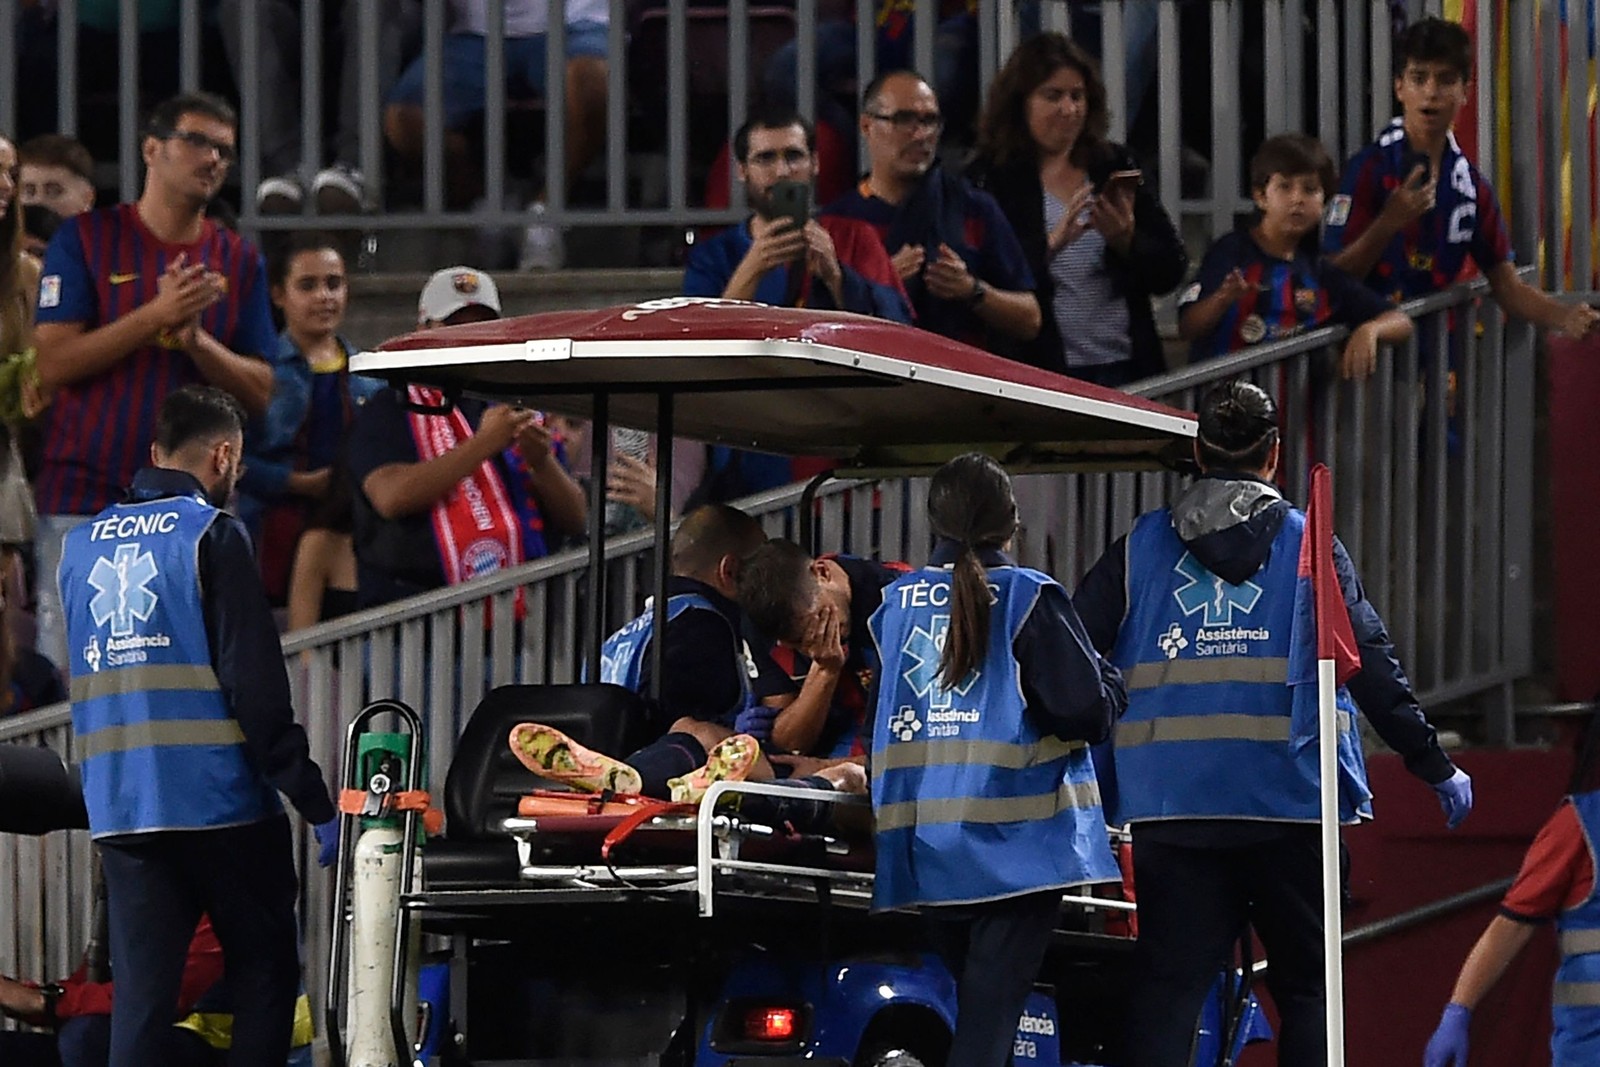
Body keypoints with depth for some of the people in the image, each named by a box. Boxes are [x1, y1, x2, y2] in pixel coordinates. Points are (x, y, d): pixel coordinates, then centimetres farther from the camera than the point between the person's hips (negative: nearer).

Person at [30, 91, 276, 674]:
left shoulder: (238, 261, 12)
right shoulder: (86, 239, 2)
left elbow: (259, 392, 8)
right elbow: (52, 364, -7)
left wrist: (195, 339, -9)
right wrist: (156, 316, -13)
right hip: (84, 497, -3)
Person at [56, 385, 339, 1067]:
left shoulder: (82, 545, 13)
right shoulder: (209, 535, -7)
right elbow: (257, 688, -12)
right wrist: (316, 804, -10)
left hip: (118, 808, 5)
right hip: (220, 804, -5)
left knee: (140, 992, 3)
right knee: (264, 973, 5)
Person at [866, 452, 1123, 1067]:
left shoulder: (896, 602, 10)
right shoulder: (1027, 597, -5)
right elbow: (1085, 711, -9)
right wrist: (1110, 685, 11)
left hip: (924, 848, 5)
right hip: (1015, 837, -5)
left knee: (971, 1001, 17)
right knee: (990, 1016, -9)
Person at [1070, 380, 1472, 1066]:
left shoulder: (1140, 548, 9)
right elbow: (1373, 668, -1)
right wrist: (1436, 769, 6)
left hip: (1170, 803, 2)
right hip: (1288, 803, -1)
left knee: (1166, 985, 2)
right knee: (1306, 984, 5)